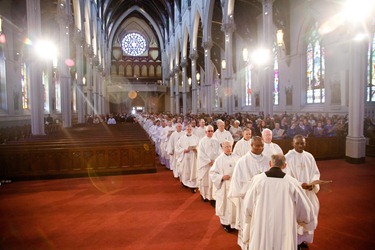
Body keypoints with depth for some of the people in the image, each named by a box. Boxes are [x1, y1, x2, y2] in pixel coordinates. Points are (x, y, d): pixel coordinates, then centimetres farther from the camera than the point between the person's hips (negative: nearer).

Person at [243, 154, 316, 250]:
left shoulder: (257, 179, -9)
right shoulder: (291, 182, -7)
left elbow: (248, 205, -2)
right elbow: (305, 208, 1)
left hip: (261, 228, 0)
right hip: (284, 230, 1)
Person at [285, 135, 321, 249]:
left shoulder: (309, 156, 3)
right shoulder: (287, 157, -12)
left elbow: (315, 172, 8)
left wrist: (313, 183, -11)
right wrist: (300, 184, -22)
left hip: (308, 192, 5)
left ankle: (303, 239, 32)